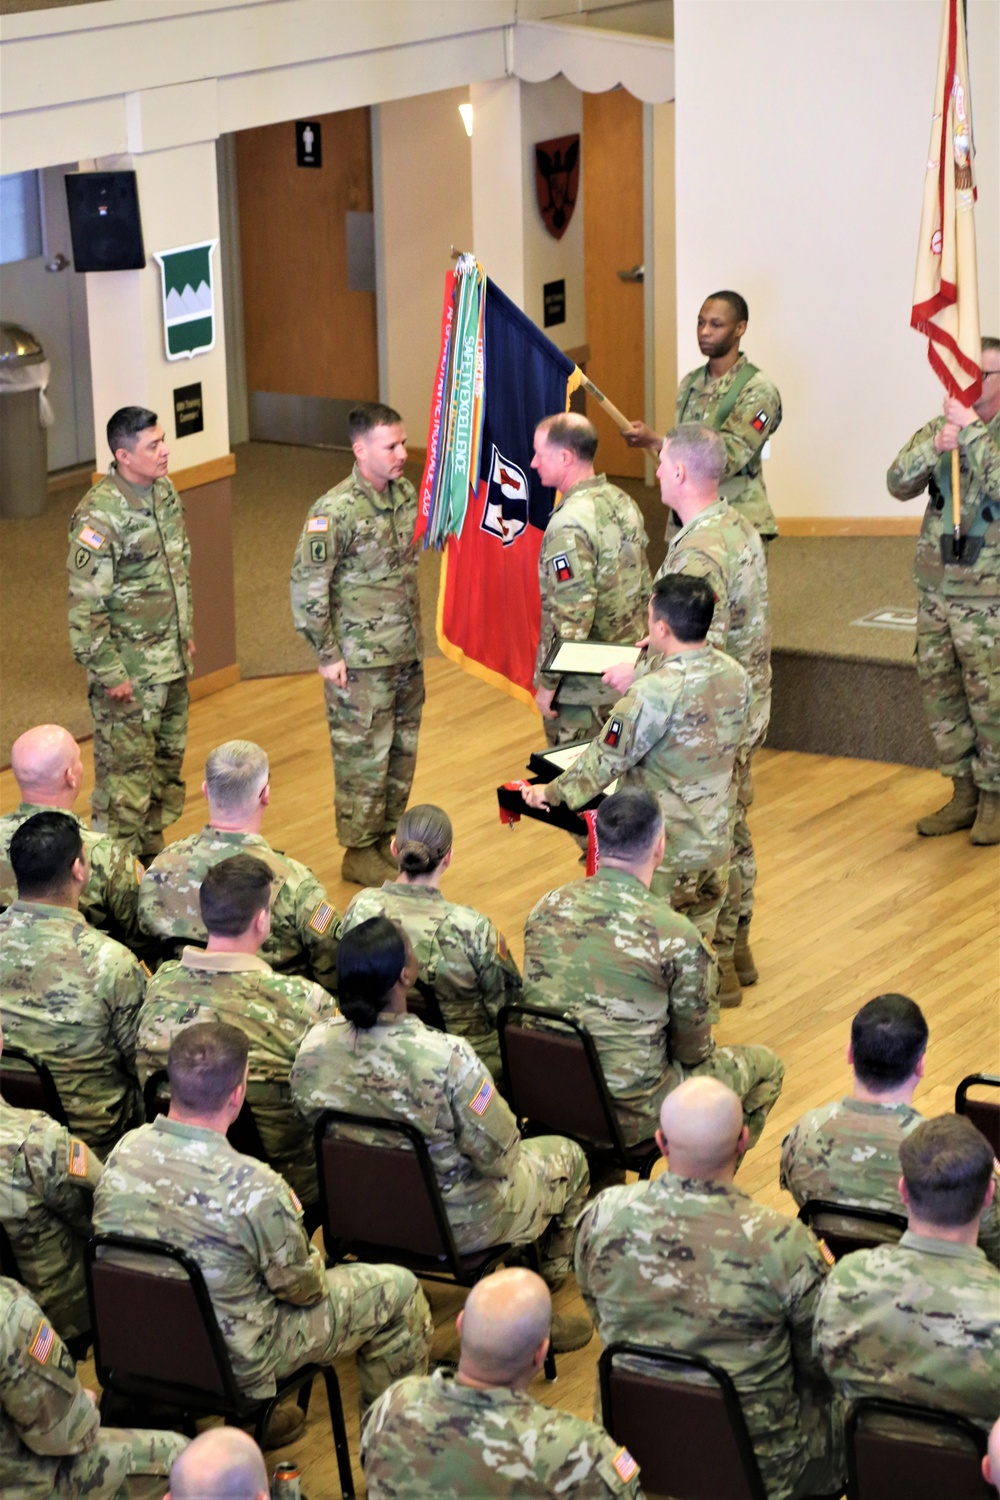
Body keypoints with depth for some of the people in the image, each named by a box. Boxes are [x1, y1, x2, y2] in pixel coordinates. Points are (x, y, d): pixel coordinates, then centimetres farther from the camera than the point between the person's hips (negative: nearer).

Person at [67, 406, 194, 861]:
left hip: (172, 660, 8)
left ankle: (154, 854, 33)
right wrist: (109, 674, -20)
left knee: (167, 762, 18)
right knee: (126, 772, -2)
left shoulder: (165, 492, 3)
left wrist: (185, 633, 20)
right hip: (129, 671, -8)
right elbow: (84, 605, -22)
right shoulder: (99, 516, -23)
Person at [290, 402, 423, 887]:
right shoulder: (336, 511, -20)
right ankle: (359, 854, 15)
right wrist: (326, 655, -15)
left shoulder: (405, 494, 4)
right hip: (361, 660, -7)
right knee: (364, 756, 2)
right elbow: (307, 584, -18)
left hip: (407, 652, 7)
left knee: (402, 751, 15)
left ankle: (385, 839, 29)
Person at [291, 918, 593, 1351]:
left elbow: (310, 1122, -1)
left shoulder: (314, 1047, -20)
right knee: (567, 1157, 24)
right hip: (458, 1226, -6)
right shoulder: (446, 1059, -37)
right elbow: (498, 1156, -26)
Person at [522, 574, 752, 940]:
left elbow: (606, 759, -16)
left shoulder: (655, 693, -26)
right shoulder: (736, 676, -5)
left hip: (663, 848, -6)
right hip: (715, 840, 6)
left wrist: (551, 792, 0)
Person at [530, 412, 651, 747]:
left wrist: (547, 683, -15)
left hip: (583, 684, -8)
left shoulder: (569, 526, -23)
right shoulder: (623, 503, 4)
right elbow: (644, 587, 13)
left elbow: (570, 620, -25)